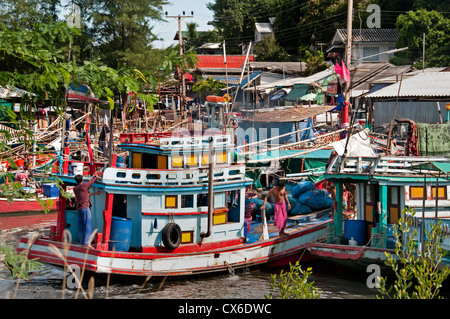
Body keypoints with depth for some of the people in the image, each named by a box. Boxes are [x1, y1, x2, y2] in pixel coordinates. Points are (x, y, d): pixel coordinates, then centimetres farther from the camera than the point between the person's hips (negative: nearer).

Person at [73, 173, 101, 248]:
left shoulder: (75, 189, 12)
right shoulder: (84, 186, -7)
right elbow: (92, 181, 11)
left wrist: (95, 193, 31)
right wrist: (96, 176, 32)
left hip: (79, 208, 7)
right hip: (85, 208, -7)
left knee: (81, 227, 9)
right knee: (88, 226, -7)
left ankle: (82, 243, 12)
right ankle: (87, 243, -14)